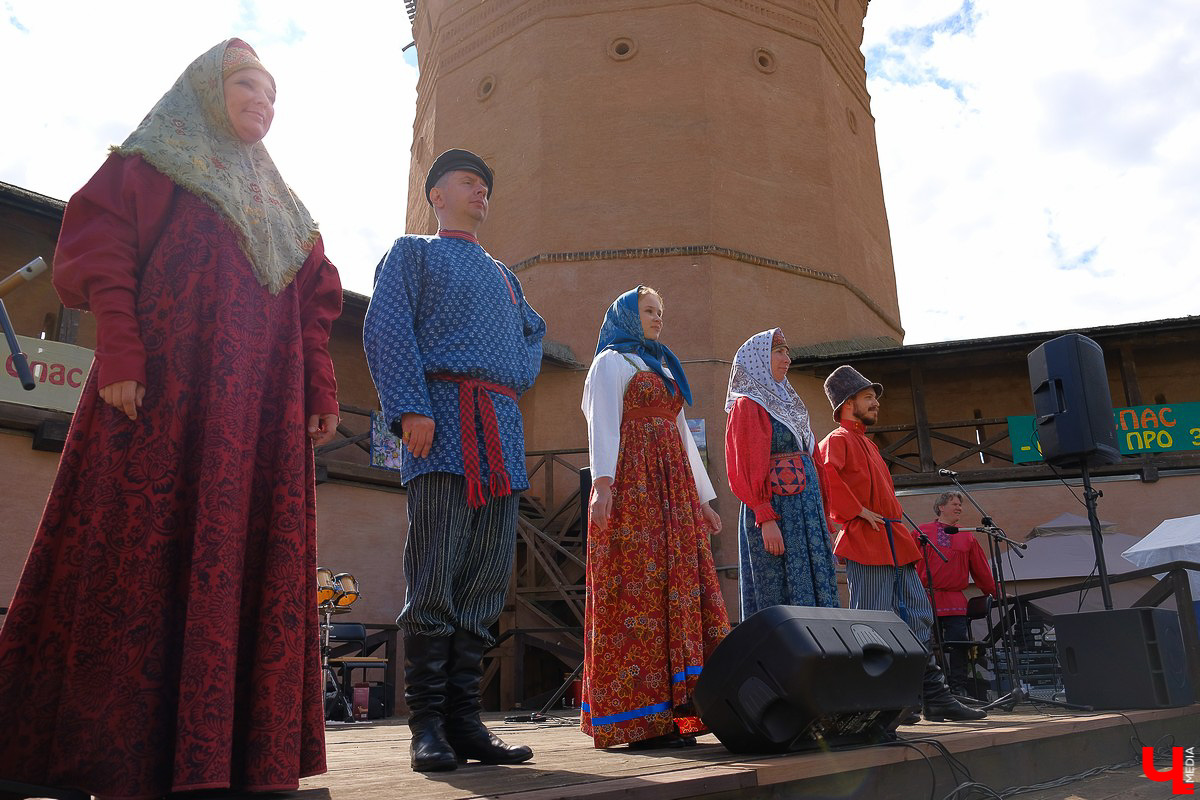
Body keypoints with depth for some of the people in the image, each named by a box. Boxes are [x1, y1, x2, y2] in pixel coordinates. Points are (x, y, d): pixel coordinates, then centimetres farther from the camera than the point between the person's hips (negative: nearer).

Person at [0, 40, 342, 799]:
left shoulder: (281, 205, 25)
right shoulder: (152, 165, 11)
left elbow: (313, 306, 19)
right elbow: (100, 252, -3)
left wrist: (323, 390, 8)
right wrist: (119, 353, -16)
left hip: (263, 408, 5)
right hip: (164, 392, -5)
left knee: (253, 552, 0)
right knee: (143, 545, -7)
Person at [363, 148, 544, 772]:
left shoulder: (502, 275, 30)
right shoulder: (413, 252, 13)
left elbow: (533, 331, 41)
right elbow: (385, 329, -2)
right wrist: (411, 407, -16)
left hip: (503, 428, 6)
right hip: (444, 419, -6)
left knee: (486, 581, 1)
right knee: (434, 579, -10)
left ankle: (463, 718, 7)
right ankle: (427, 724, -3)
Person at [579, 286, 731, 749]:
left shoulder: (664, 368, 27)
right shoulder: (610, 362, 4)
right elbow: (602, 424, -10)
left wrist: (703, 497, 21)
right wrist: (602, 483, -24)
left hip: (673, 491, 8)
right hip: (632, 487, -8)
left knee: (679, 586, 0)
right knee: (637, 590, -11)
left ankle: (671, 709, 3)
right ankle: (639, 718, -10)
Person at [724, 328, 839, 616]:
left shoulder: (786, 405, 22)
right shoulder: (747, 406, -2)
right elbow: (747, 468, -12)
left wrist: (823, 518, 16)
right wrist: (766, 519, -21)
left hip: (807, 512, 8)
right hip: (775, 511, -8)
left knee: (815, 592, 4)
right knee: (783, 600, -8)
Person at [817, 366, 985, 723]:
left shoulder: (867, 443, 24)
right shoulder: (837, 440, -6)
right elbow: (826, 475, -26)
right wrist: (857, 511, -22)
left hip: (894, 544, 10)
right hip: (866, 545, -10)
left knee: (917, 619, 9)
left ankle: (935, 697, 15)